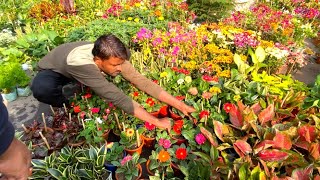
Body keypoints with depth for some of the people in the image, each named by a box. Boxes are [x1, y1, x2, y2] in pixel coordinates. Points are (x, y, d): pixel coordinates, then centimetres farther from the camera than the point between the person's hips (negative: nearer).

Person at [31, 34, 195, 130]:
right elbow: (118, 98, -50)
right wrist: (157, 122, -48)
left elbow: (142, 81, -30)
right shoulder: (81, 63, -46)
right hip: (53, 70, -4)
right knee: (41, 89, -40)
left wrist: (180, 105, -34)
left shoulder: (111, 57, -29)